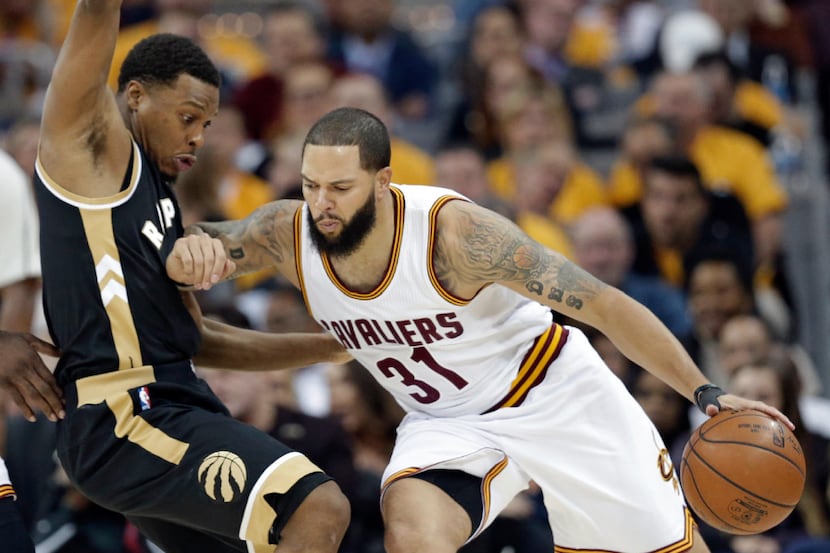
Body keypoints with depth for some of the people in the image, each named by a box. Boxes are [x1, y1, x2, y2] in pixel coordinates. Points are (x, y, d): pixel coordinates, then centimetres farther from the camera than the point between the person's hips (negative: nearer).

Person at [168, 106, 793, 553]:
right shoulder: (290, 233, -20)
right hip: (446, 425, 3)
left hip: (555, 393, -3)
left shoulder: (455, 232, -32)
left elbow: (606, 307, -25)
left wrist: (707, 394, -27)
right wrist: (192, 246, -34)